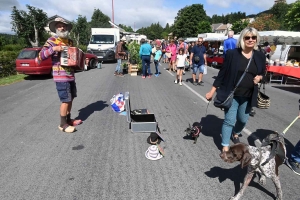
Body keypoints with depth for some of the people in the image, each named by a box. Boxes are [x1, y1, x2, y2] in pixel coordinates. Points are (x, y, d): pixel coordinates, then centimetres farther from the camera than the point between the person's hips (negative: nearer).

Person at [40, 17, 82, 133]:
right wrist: (53, 48, -23)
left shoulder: (69, 41, 15)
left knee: (70, 98, 13)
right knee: (66, 100, -6)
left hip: (71, 75, 7)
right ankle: (63, 124, 6)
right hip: (60, 76, -7)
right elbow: (41, 56, -12)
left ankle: (68, 120, 27)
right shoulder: (52, 41, -5)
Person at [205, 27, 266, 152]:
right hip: (231, 94, -4)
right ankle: (225, 146, 14)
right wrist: (212, 91, -7)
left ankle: (235, 134, 49)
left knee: (243, 120, 18)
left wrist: (259, 77, -9)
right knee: (229, 120, -1)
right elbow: (222, 73, -7)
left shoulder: (260, 56, 2)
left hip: (248, 96, 4)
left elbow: (263, 73, 16)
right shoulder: (232, 54, -9)